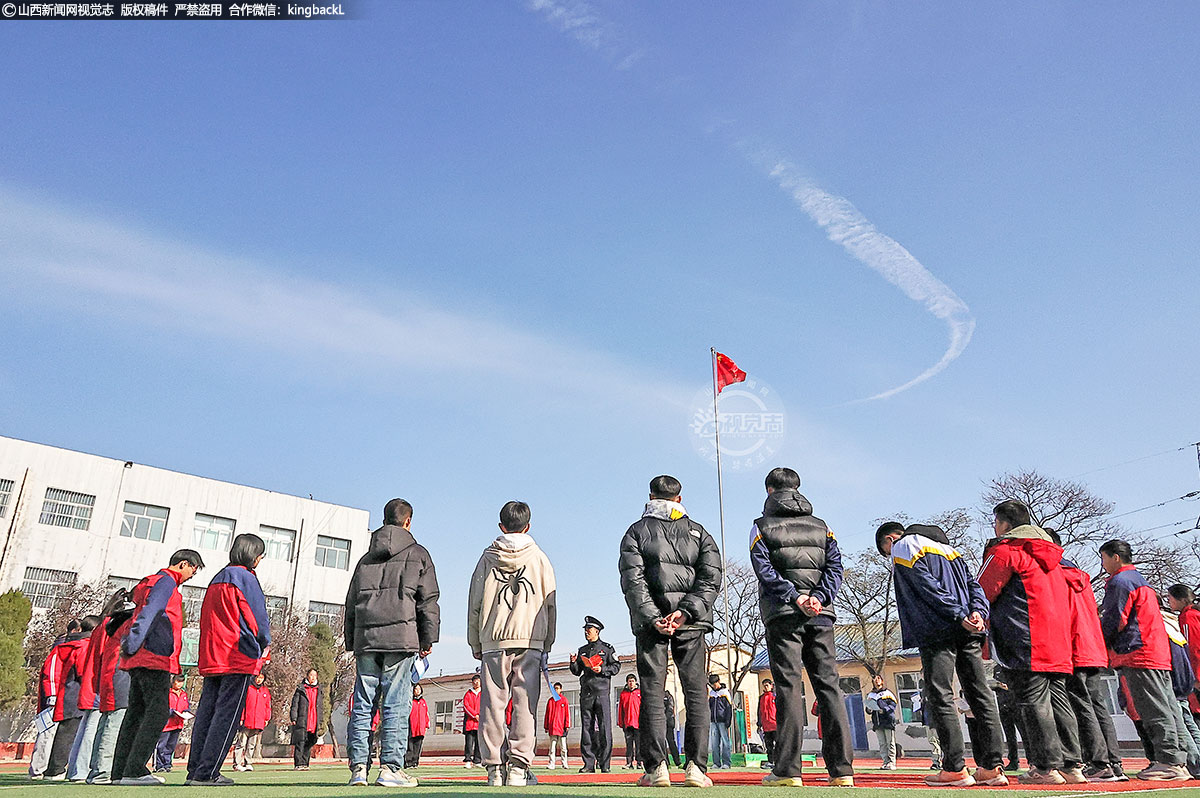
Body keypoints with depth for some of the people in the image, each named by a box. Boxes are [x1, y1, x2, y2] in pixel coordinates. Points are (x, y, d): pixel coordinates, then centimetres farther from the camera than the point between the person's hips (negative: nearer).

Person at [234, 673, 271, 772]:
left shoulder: (266, 691, 14)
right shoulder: (247, 688, 0)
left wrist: (267, 718, 10)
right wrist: (240, 718, -8)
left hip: (259, 723, 4)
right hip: (246, 722, -4)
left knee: (252, 744, 9)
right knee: (241, 743, -3)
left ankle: (248, 763, 14)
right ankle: (237, 763, 2)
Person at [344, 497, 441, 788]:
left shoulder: (366, 558, 20)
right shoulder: (418, 554, 7)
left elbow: (351, 604, 20)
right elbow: (429, 600, 2)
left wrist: (352, 644, 23)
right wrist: (428, 639, 5)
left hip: (365, 640, 4)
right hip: (401, 637, -4)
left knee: (362, 704, 6)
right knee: (396, 704, -3)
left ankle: (358, 766, 5)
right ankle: (391, 767, -5)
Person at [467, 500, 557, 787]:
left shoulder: (488, 557, 9)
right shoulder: (539, 558, 8)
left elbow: (474, 603, 9)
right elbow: (550, 603, 7)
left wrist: (475, 644, 15)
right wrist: (547, 643, 13)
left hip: (493, 640, 1)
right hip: (530, 638, -1)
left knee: (493, 703, 3)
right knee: (525, 703, 0)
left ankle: (494, 767, 3)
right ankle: (519, 766, -5)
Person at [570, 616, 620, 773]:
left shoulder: (607, 648, 6)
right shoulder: (582, 650, 19)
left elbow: (616, 666, 1)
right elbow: (577, 672, 18)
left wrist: (602, 669, -13)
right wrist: (573, 663, -2)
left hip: (602, 691, -4)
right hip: (586, 692, 4)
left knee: (604, 728, -6)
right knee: (587, 728, 2)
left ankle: (604, 763, -2)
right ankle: (588, 763, 6)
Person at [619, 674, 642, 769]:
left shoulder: (640, 693, 7)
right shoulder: (623, 694, 11)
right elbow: (620, 709, 11)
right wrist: (620, 722, 7)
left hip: (638, 723, -1)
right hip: (627, 723, 1)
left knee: (638, 743, -1)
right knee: (629, 743, 0)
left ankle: (639, 763, 3)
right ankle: (629, 763, 2)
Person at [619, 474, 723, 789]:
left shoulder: (636, 531, 8)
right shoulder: (699, 532, 13)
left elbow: (632, 580, -4)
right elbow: (711, 577, 0)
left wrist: (653, 618, -9)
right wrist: (685, 611, -8)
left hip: (649, 622, -1)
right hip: (692, 622, 1)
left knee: (652, 693, 2)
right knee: (695, 692, 5)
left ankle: (655, 767, -2)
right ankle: (696, 766, 0)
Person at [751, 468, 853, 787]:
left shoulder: (762, 526, 5)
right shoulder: (821, 526, 17)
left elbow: (765, 570, -9)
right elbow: (835, 566, 4)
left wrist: (795, 598, -12)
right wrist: (819, 598, -6)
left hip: (782, 614, -3)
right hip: (821, 616, 3)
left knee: (788, 686, -4)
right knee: (828, 684, 4)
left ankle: (788, 769, -5)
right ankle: (842, 768, 3)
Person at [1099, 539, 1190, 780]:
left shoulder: (1120, 581, -7)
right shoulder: (1140, 580, 25)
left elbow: (1115, 620, -12)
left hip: (1137, 654, -10)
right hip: (1159, 654, 10)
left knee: (1154, 710, -9)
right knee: (1164, 709, 9)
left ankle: (1170, 762, -10)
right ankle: (1177, 761, 10)